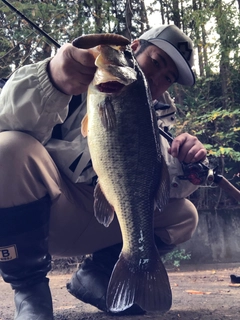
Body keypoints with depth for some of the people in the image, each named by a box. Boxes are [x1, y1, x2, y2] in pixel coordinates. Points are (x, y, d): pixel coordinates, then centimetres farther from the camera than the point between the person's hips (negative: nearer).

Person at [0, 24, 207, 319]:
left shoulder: (157, 117, 6)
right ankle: (28, 287, -16)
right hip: (39, 210, -4)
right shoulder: (85, 70, -10)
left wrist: (183, 166, -25)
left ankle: (94, 277, 6)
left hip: (100, 220, 5)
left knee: (184, 215, -5)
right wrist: (52, 79, -48)